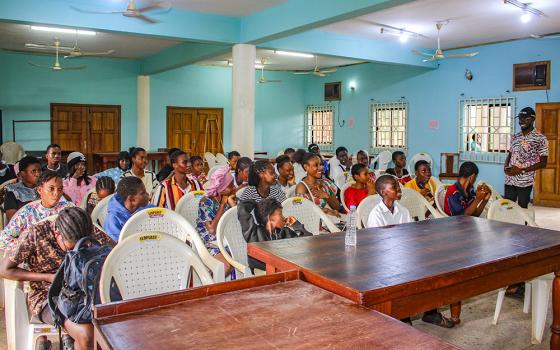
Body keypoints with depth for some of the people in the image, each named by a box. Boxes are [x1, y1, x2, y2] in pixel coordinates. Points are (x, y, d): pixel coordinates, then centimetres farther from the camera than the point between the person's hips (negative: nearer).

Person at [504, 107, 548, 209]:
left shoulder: (540, 138, -6)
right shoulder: (515, 137, 9)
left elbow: (543, 163, -8)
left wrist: (522, 170, -17)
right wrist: (506, 167, -4)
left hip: (525, 182, -4)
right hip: (510, 180, 4)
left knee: (522, 209, 7)